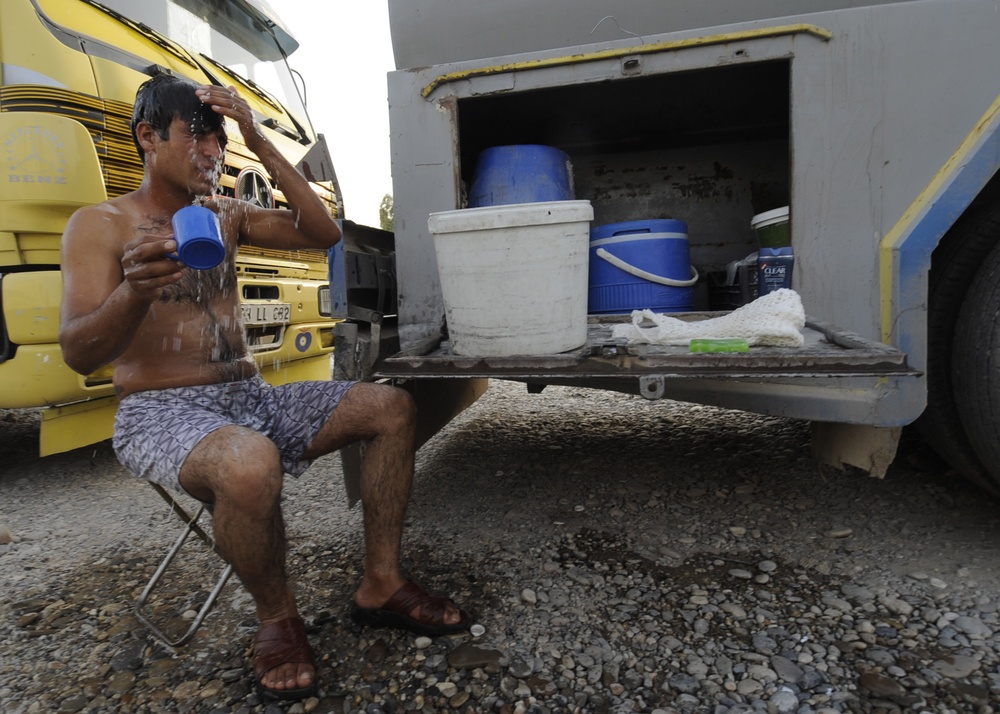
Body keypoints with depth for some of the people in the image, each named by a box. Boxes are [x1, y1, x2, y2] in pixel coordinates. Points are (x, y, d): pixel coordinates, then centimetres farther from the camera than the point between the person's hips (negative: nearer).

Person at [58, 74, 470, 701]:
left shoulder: (226, 215, 13)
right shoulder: (101, 225, -3)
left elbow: (322, 233, -1)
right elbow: (80, 355, -14)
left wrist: (261, 145, -5)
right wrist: (136, 290, -35)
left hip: (254, 397, 6)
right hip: (161, 412, -6)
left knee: (393, 408, -9)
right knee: (250, 464, -41)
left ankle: (381, 585, -3)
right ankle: (277, 617, -9)